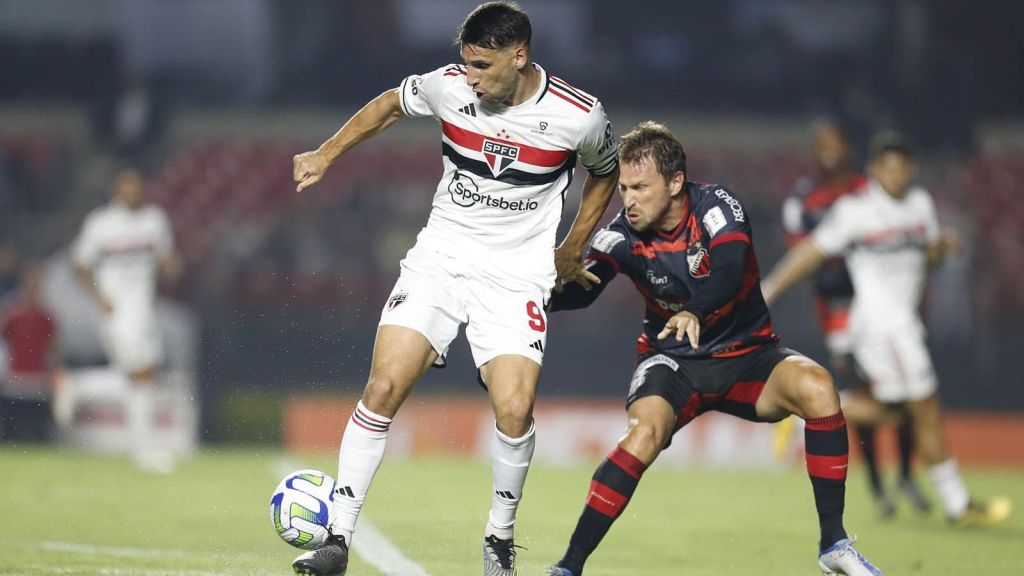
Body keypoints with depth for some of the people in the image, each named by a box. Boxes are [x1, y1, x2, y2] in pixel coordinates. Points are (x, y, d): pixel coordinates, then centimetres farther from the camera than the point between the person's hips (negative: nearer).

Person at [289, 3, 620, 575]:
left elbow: (607, 172, 12)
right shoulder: (448, 85, -7)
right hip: (439, 259, 2)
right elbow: (390, 104, 16)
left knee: (515, 411, -18)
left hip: (517, 275, -2)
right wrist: (326, 155, 12)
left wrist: (573, 248, 14)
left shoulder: (580, 116, -11)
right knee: (384, 388, -14)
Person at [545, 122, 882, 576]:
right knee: (645, 430, -32)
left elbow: (728, 271, -37)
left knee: (816, 388, -28)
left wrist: (694, 312, -57)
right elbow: (580, 290, -23)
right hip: (673, 363, 0)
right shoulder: (623, 235, -11)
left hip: (747, 355, 0)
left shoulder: (715, 206, -18)